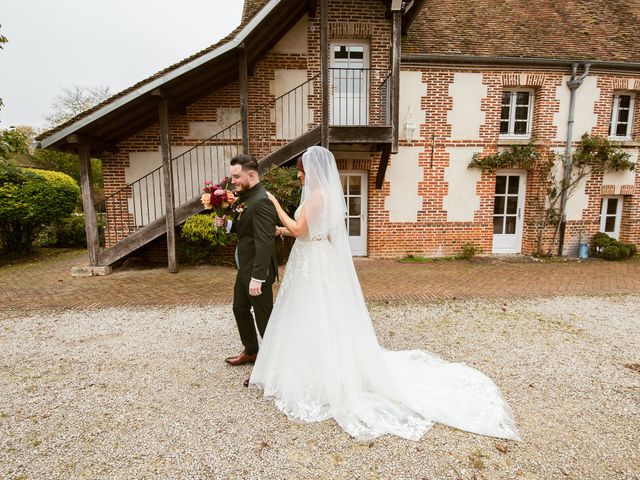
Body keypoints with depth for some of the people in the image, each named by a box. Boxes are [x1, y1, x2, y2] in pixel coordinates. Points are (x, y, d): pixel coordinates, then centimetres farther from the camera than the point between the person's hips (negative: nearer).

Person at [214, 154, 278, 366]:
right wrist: (226, 223, -3)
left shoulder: (261, 201, -23)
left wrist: (257, 277, -27)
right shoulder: (245, 197, 7)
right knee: (240, 308, 23)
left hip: (257, 270, -10)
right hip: (245, 267, 10)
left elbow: (265, 242, -27)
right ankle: (251, 351, 43)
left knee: (264, 316, 5)